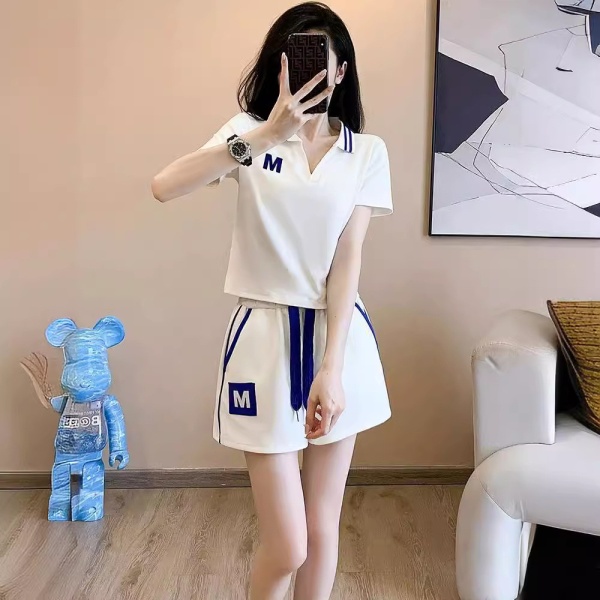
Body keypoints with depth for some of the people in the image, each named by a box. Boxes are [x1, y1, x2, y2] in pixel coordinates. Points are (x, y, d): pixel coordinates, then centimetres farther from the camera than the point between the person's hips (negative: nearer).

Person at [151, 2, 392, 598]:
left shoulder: (366, 151, 4)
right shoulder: (251, 130, 1)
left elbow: (348, 258, -6)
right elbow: (164, 187, -18)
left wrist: (331, 368, -14)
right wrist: (265, 135, -27)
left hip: (339, 336, 2)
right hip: (266, 336, -2)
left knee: (322, 529, 12)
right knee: (286, 546, 1)